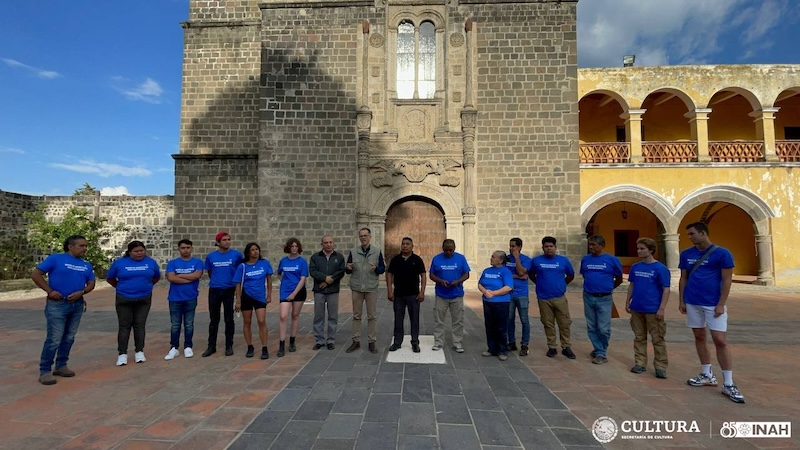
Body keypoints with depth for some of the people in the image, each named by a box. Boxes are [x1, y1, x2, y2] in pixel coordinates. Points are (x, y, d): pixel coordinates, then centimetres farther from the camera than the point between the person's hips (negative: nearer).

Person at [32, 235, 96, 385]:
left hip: (77, 304, 6)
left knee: (69, 338, 12)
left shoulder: (87, 265, 9)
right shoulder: (55, 258, -6)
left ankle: (61, 366, 25)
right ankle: (45, 371, 6)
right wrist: (50, 291, -14)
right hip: (57, 304, -5)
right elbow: (35, 274, -7)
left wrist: (81, 292, -9)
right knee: (54, 339, -6)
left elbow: (91, 284, 11)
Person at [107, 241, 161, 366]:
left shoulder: (151, 262, 0)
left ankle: (139, 351, 14)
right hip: (124, 299, -1)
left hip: (144, 299, 1)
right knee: (124, 326, 3)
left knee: (140, 325, 6)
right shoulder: (119, 262, -3)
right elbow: (110, 278, 9)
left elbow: (157, 277, 14)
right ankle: (122, 354, 8)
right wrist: (121, 287, 10)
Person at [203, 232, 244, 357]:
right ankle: (211, 346, 21)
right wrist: (216, 281, 14)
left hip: (229, 290, -2)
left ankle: (229, 346, 18)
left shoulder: (236, 254, -5)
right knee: (213, 320, 10)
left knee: (229, 319, 7)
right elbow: (209, 272, 15)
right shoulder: (210, 256, 1)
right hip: (214, 290, 2)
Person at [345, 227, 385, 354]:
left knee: (372, 316, 4)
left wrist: (376, 269, -20)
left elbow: (383, 268, 2)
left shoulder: (377, 251, 0)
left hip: (371, 288, -1)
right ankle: (356, 341, 19)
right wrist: (348, 268, -15)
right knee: (356, 315, 9)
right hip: (356, 288, 2)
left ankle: (372, 342, 14)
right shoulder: (353, 251, 4)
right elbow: (347, 270, 8)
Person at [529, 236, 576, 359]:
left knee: (564, 323, 3)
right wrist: (540, 284, 8)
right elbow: (531, 275, 15)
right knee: (548, 324, 8)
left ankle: (566, 347, 16)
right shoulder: (536, 261, 0)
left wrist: (562, 284, 10)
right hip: (543, 298, 0)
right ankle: (551, 347, 19)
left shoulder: (564, 260, 1)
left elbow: (571, 275, 15)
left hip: (560, 298, 0)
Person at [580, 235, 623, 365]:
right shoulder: (585, 259, 3)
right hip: (588, 297, 4)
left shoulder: (612, 260, -6)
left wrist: (607, 288, 13)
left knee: (603, 329, 0)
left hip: (604, 299, -3)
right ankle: (600, 351, 23)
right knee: (592, 328, 10)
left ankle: (601, 353, 16)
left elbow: (619, 279, 5)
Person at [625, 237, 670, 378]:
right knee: (639, 337, 12)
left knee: (657, 339, 4)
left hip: (653, 310, -5)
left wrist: (661, 308, -13)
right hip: (636, 309, 5)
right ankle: (640, 363, 22)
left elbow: (666, 290, -9)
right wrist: (627, 302, 10)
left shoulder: (660, 268, -9)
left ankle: (660, 366, 14)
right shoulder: (635, 267, 5)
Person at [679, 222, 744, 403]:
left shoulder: (722, 253, -6)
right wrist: (681, 301, 5)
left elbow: (727, 280, -7)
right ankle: (708, 375, 24)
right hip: (692, 303, 4)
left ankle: (728, 384, 3)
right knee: (699, 337, 11)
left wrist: (721, 304, -11)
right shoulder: (686, 254, 5)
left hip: (714, 304, -4)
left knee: (721, 341, -6)